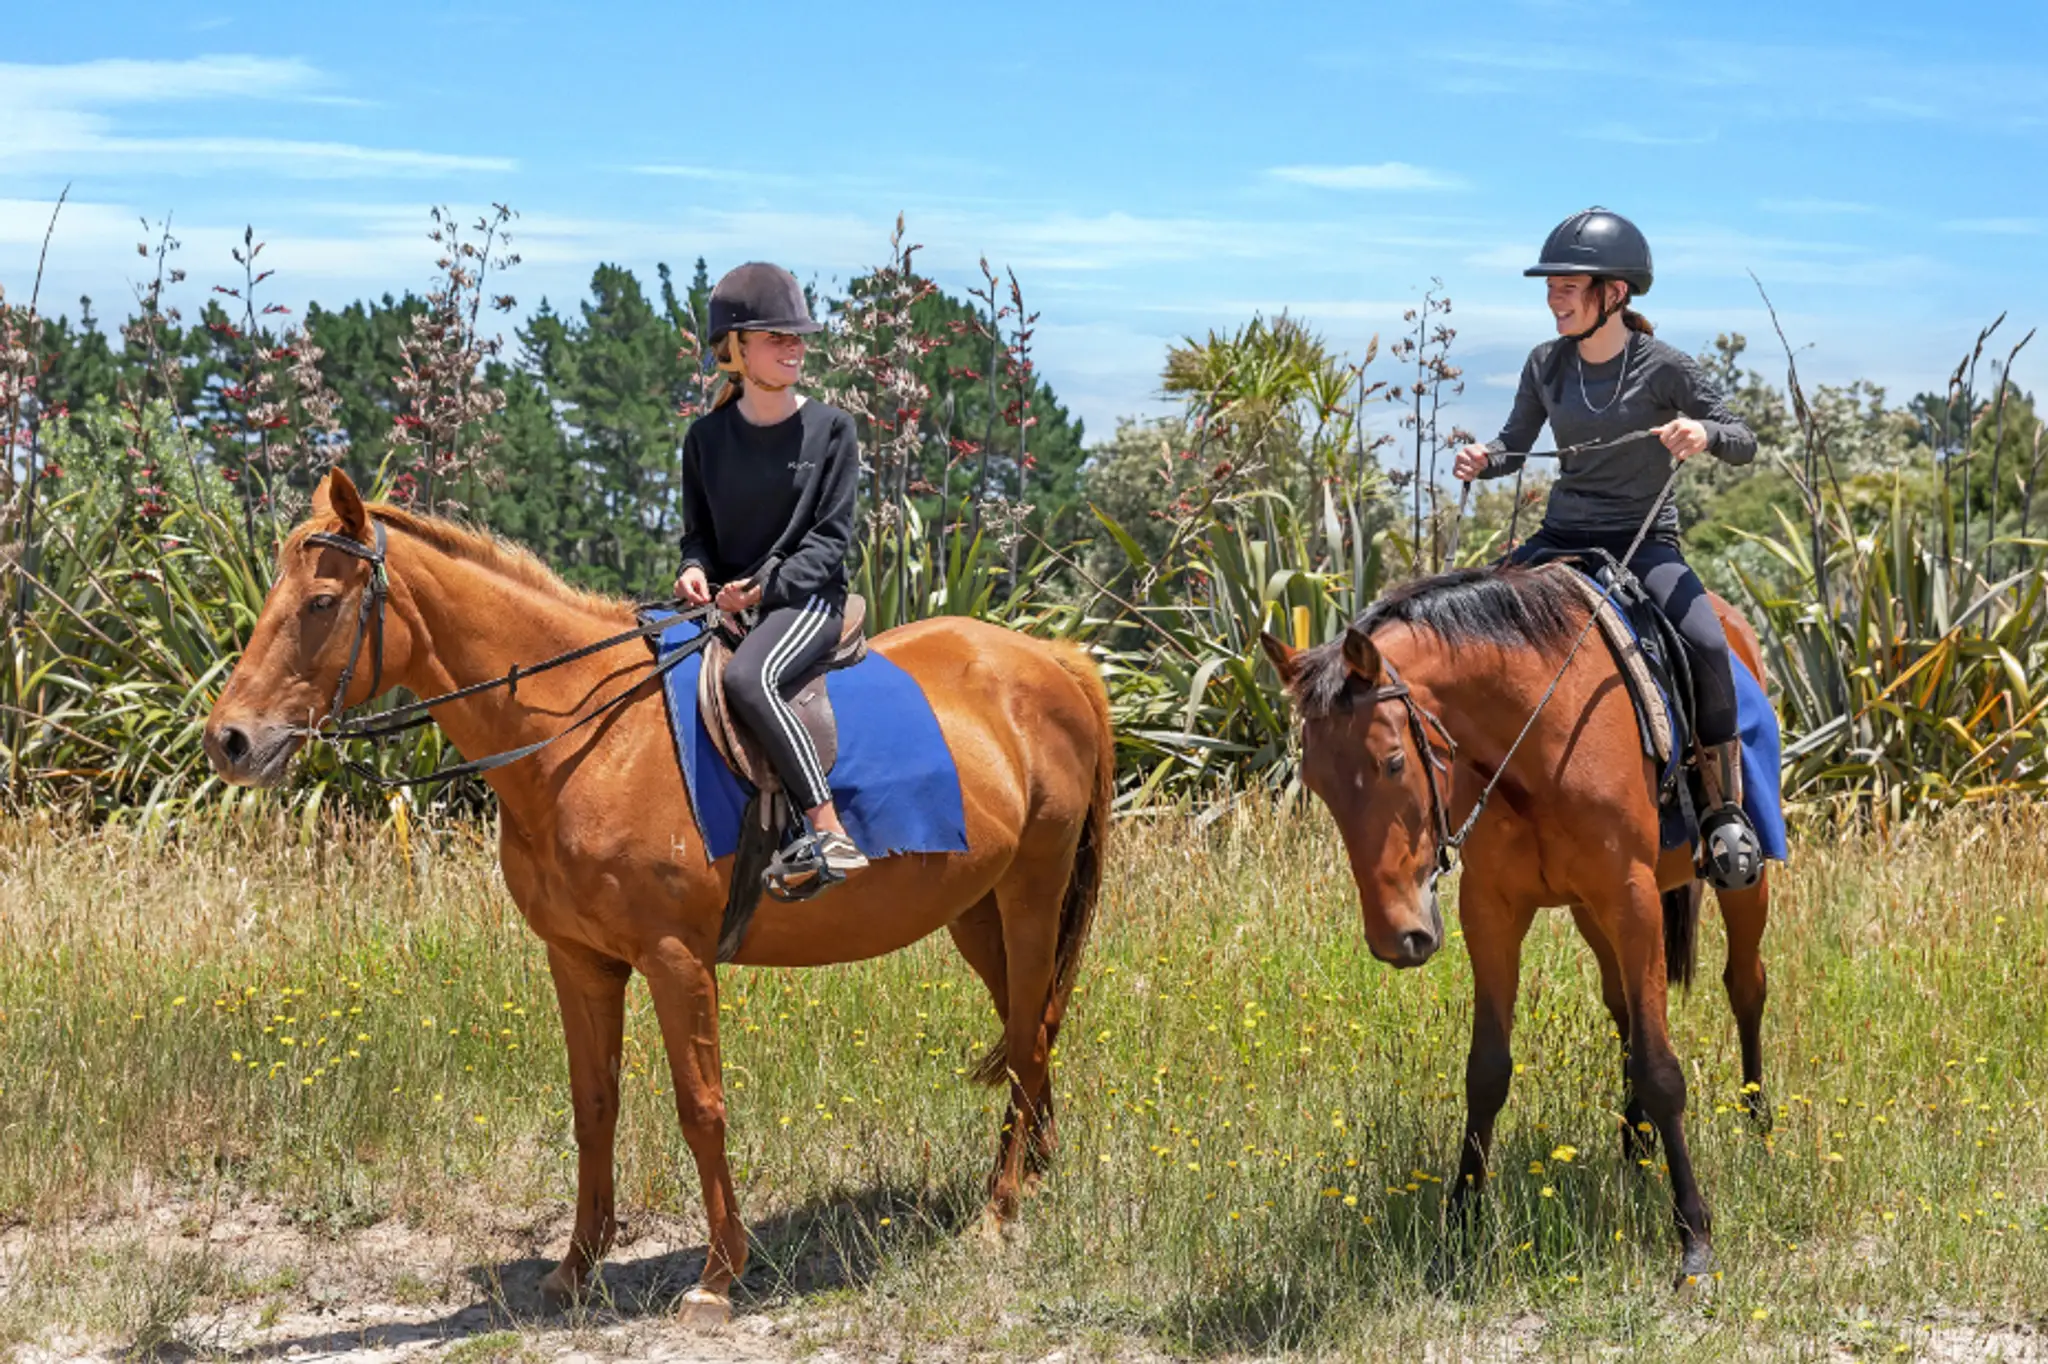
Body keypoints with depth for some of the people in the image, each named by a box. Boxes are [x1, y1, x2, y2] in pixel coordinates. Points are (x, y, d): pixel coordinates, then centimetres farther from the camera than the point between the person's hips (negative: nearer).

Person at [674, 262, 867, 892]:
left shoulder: (830, 428, 0)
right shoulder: (707, 438, 10)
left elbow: (831, 537, -4)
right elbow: (698, 530, 17)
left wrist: (770, 585, -17)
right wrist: (696, 570, -6)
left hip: (808, 598, -5)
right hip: (726, 603, 5)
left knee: (746, 676, -35)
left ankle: (828, 834, -38)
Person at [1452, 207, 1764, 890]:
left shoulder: (1663, 368, -9)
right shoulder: (1547, 364, 3)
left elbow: (1745, 445, -6)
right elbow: (1514, 445, 12)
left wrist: (1705, 433, -28)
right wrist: (1482, 460, -11)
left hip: (1645, 543, -4)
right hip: (1562, 538, 5)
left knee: (1707, 647, -29)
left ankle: (1725, 812, -16)